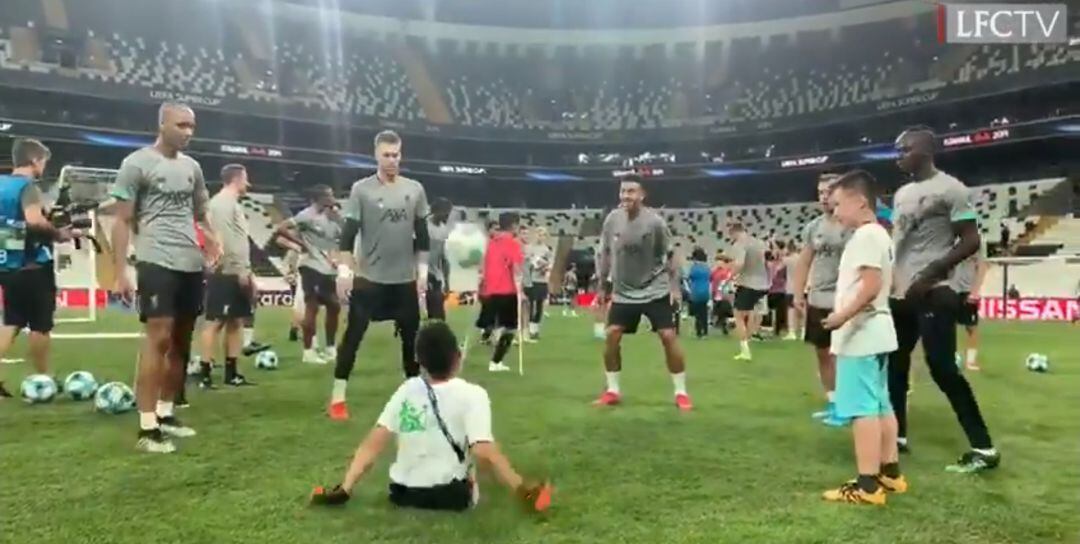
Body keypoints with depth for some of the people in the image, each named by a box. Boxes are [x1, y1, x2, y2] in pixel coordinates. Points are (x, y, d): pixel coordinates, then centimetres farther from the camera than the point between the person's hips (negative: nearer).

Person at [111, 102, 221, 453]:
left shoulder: (192, 167, 15)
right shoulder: (137, 163, -3)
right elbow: (122, 221, -5)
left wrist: (212, 242, 2)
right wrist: (120, 272, -11)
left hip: (192, 265, 7)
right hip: (157, 263, -7)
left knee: (181, 341, 11)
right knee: (158, 338, -11)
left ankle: (165, 414, 23)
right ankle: (147, 428, -5)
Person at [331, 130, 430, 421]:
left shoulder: (415, 189, 5)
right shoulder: (361, 189, -4)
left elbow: (422, 236, 10)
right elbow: (348, 234, -6)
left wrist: (422, 271, 6)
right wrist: (344, 269, -15)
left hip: (405, 280, 3)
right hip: (368, 278, -3)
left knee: (411, 339, 10)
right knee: (353, 336, 0)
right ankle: (337, 398, 9)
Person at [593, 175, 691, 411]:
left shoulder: (655, 221, -15)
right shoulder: (612, 219, -4)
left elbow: (669, 254, -5)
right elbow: (605, 253, 8)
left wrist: (674, 285, -5)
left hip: (655, 290, -3)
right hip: (623, 292, 3)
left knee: (668, 336, -8)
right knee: (611, 335, -3)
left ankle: (681, 392, 7)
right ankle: (612, 390, 12)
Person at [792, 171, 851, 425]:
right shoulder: (813, 227, 8)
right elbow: (803, 262, 12)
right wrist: (799, 294, 5)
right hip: (817, 300, 6)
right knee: (822, 352, 13)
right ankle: (831, 402, 25)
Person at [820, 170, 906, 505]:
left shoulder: (865, 235, -15)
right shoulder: (878, 234, 18)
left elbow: (871, 285, -25)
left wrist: (844, 315, -24)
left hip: (861, 334, -11)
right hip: (873, 333, 11)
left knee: (862, 408, -9)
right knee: (880, 405, 15)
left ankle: (867, 486, -7)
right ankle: (890, 473, 23)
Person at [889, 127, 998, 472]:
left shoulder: (950, 189, -9)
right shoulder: (902, 193, 15)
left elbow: (971, 241, -13)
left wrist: (931, 274, -20)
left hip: (932, 294, -9)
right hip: (901, 294, 9)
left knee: (942, 368, -9)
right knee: (894, 364, 12)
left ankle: (984, 448, 2)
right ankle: (897, 435, 24)